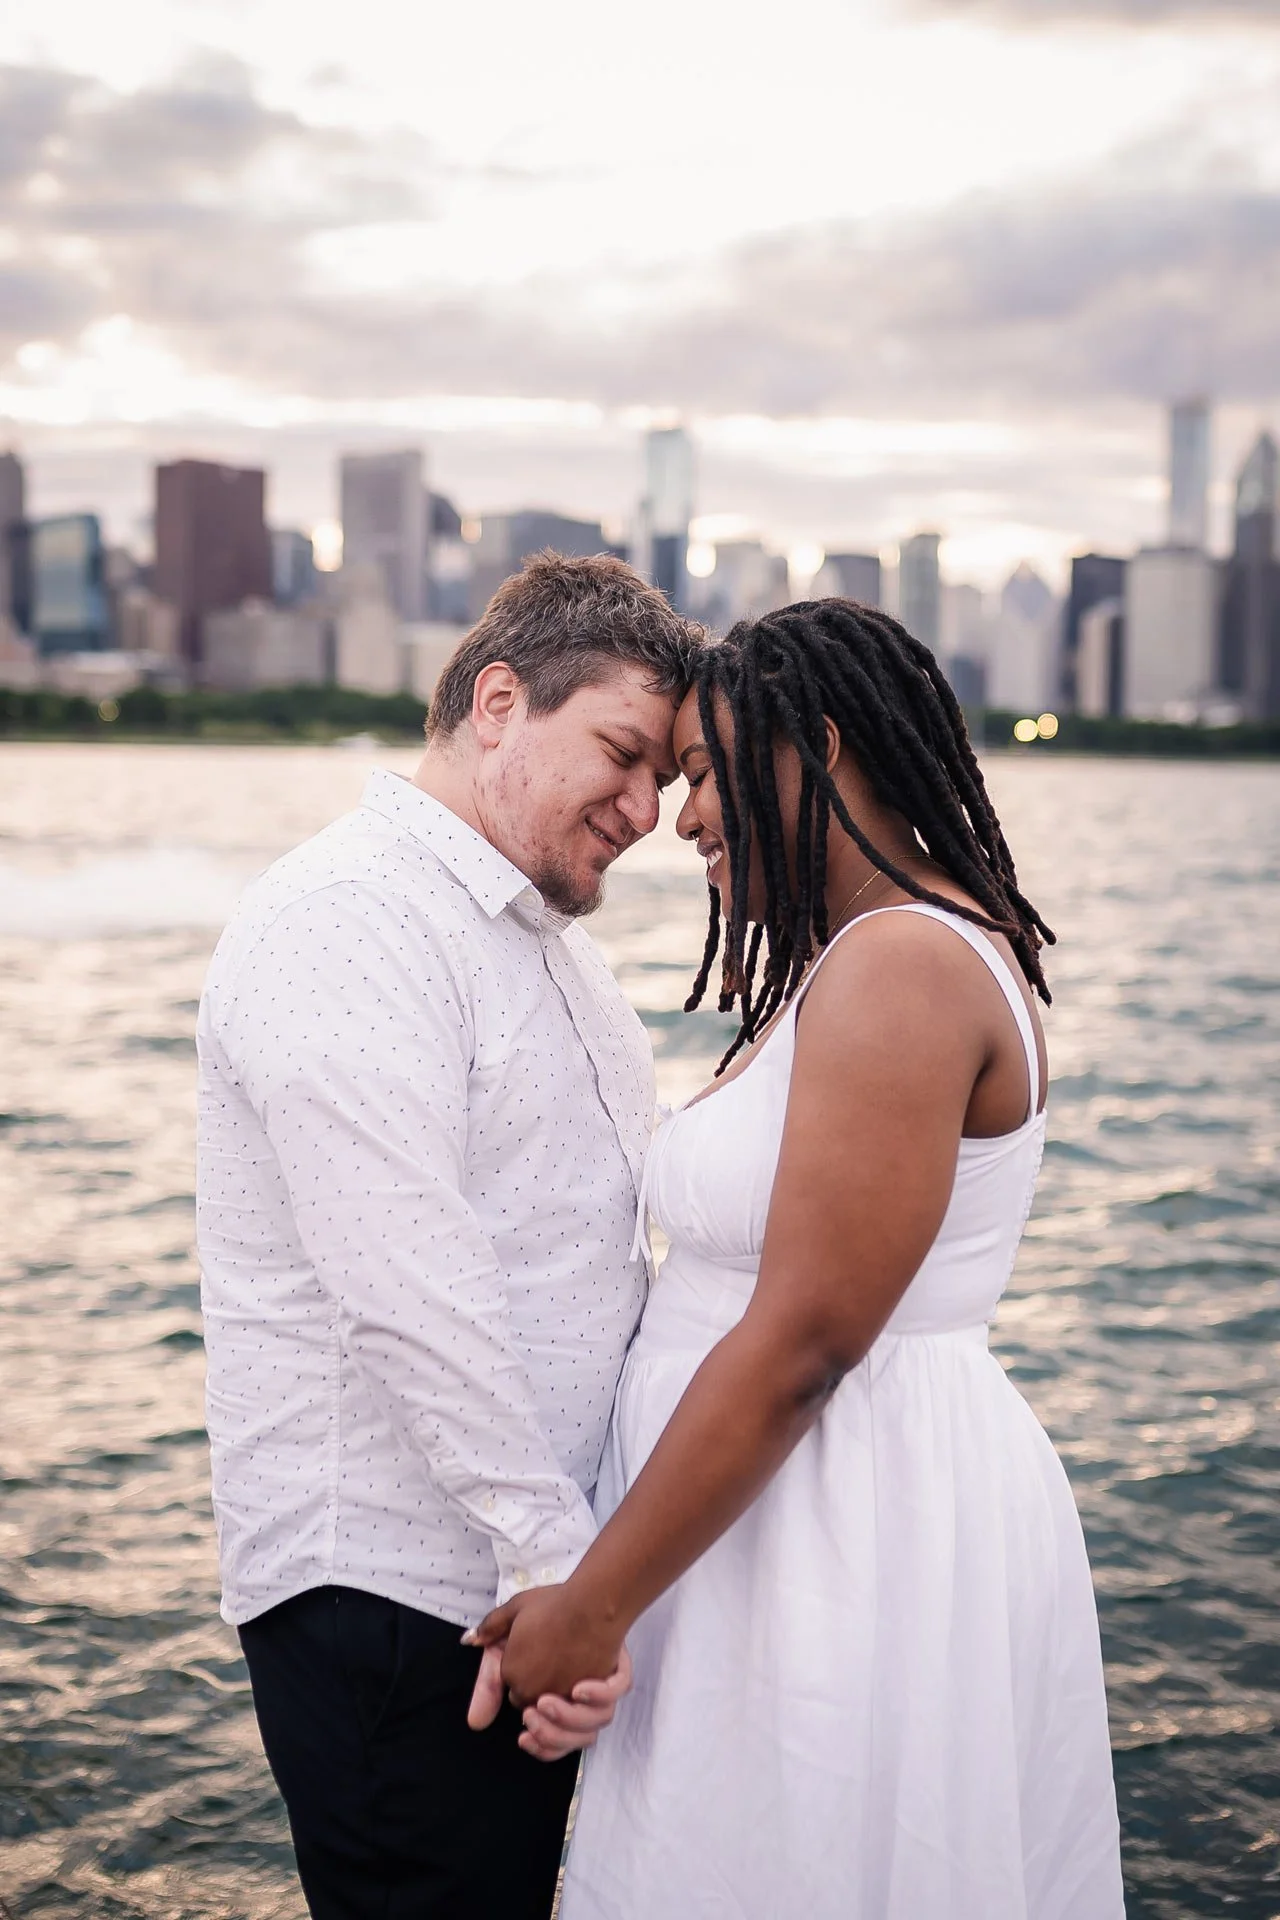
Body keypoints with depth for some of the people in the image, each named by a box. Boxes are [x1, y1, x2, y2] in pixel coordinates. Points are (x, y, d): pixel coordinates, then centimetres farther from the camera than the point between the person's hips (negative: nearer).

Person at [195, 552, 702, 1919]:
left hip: (534, 1574, 9)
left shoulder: (541, 932, 17)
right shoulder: (348, 921, -16)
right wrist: (555, 1563, -21)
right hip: (394, 1594, -9)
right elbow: (409, 1292, -24)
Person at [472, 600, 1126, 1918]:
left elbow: (803, 1343, -23)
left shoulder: (903, 969, -19)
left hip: (855, 1545, -10)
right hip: (812, 1522, 10)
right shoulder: (846, 963, 13)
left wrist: (593, 1608, -18)